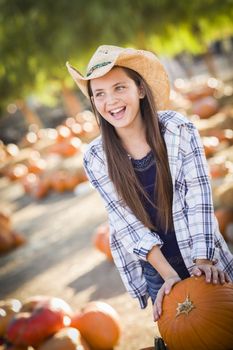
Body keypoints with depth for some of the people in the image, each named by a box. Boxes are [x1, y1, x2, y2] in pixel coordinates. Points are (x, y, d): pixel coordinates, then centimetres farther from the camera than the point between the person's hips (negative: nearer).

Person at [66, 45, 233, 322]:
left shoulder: (178, 129, -13)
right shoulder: (96, 158, -11)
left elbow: (199, 197, -14)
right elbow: (128, 223, -12)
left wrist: (203, 260, -22)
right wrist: (169, 275, -18)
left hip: (200, 254, 0)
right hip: (153, 267, 0)